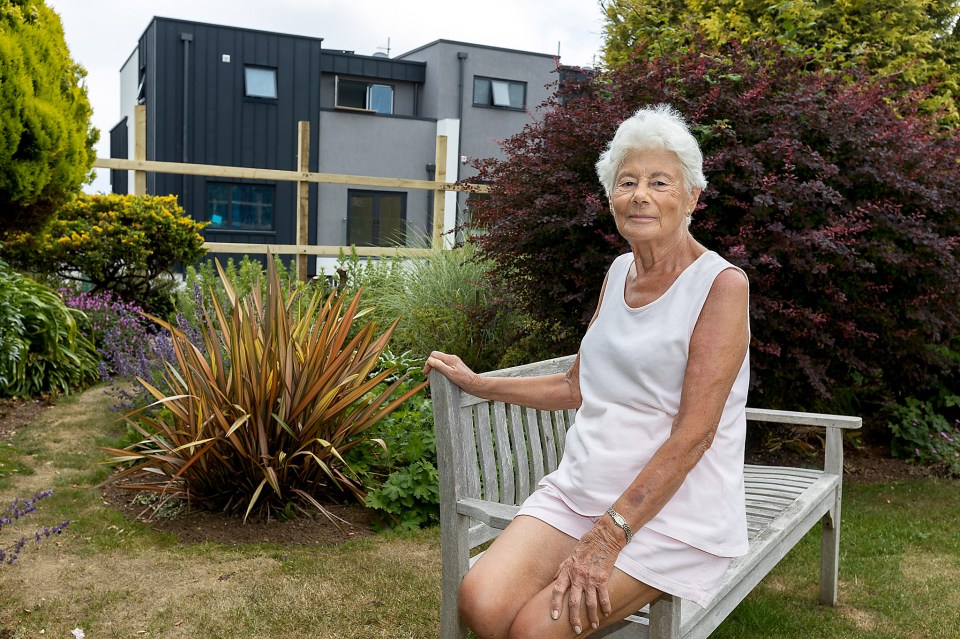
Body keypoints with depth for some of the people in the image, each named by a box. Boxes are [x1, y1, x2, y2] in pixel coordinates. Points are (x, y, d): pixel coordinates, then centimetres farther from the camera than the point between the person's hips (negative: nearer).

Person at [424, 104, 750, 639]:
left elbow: (693, 434, -16)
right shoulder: (619, 272, 12)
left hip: (673, 510, -5)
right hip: (580, 488, 6)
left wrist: (607, 538, -20)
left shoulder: (722, 285, -10)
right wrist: (476, 384, 21)